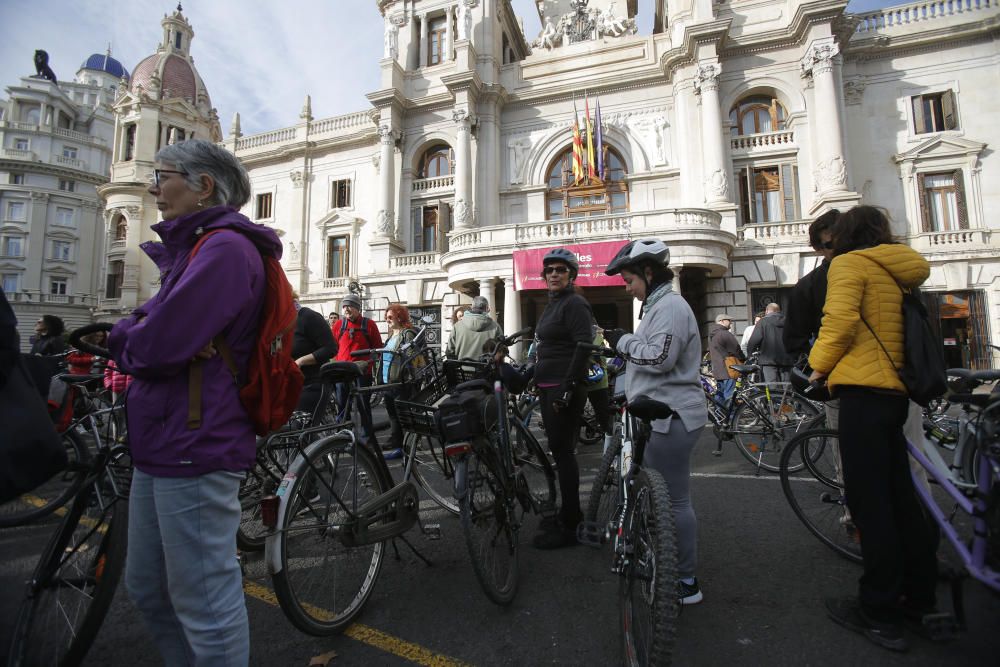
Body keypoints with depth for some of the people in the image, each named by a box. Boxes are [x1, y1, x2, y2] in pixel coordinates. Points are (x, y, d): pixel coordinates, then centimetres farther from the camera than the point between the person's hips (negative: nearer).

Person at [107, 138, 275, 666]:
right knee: (147, 588, 23)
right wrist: (139, 334, -7)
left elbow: (155, 348, -23)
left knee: (204, 602, 3)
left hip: (194, 449, -10)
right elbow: (132, 328, 16)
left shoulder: (226, 247, -15)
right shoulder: (190, 247, 19)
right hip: (160, 444, 10)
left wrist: (130, 343, -1)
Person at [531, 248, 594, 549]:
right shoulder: (552, 305, 18)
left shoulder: (575, 304, -10)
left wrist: (567, 388, -24)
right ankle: (570, 513, 29)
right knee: (559, 450, 15)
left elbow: (583, 347, -20)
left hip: (564, 389, -9)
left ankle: (569, 527, 7)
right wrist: (531, 375, 21)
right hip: (548, 387, 10)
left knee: (562, 451, -4)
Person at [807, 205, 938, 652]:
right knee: (899, 496, 15)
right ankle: (919, 598, 26)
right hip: (894, 390, 9)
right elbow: (893, 327, 22)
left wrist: (820, 364, -5)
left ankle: (879, 613, 4)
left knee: (869, 502, -4)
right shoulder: (897, 271, 22)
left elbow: (840, 318, -17)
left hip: (862, 389, -9)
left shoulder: (849, 263, -3)